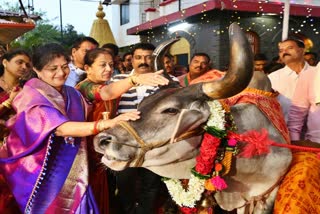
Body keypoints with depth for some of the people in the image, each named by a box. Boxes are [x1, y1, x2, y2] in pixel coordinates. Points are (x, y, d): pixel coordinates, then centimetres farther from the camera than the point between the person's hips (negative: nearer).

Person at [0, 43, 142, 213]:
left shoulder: (72, 94, 3)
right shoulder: (32, 98, -17)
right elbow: (61, 129, -32)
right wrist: (106, 124, -44)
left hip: (73, 173, 5)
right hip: (42, 174, -5)